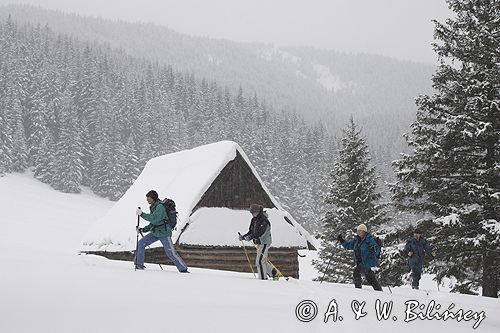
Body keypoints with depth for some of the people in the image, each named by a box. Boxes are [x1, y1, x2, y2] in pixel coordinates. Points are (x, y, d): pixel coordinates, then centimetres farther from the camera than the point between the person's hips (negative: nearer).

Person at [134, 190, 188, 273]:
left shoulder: (160, 207, -16)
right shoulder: (153, 207, 12)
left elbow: (154, 219, -30)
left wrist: (142, 214, -27)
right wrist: (143, 229, 8)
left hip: (164, 233, -9)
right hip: (155, 233, 9)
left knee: (171, 254, -5)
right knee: (141, 243, -2)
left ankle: (183, 269, 6)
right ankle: (139, 264, 7)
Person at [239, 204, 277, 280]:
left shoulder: (264, 220, -18)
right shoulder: (254, 220, 9)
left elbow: (261, 233, -28)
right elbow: (251, 231, 11)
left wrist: (250, 237, -35)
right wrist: (243, 237, -4)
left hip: (264, 242, -9)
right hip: (259, 243, 9)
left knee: (260, 261, -12)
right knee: (263, 260, 15)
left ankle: (263, 278, -7)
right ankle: (274, 273, 28)